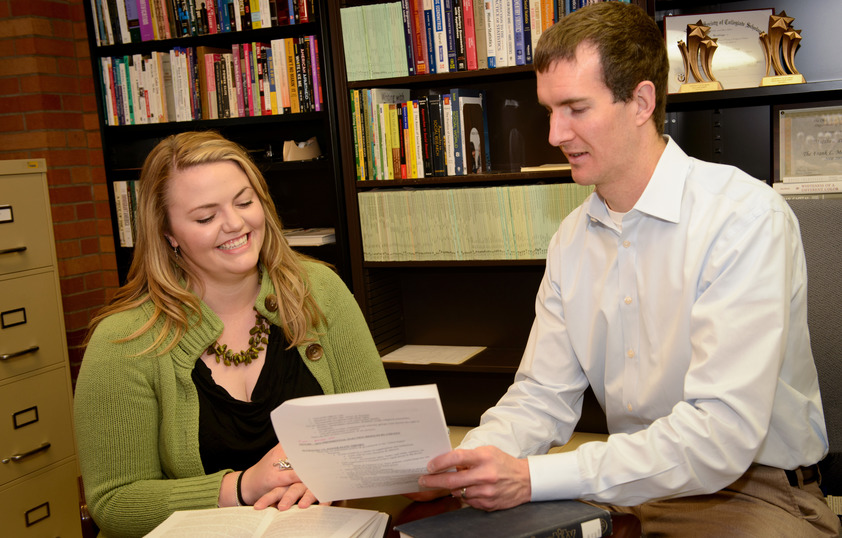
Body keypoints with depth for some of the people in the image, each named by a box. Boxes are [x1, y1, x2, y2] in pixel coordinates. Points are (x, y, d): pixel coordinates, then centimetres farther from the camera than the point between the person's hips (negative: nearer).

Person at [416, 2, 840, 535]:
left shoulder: (748, 217, -19)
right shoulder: (572, 239, 4)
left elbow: (721, 436, -27)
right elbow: (543, 397, 4)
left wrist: (532, 478, -31)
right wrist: (464, 462, -16)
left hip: (756, 490, -4)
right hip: (626, 482, 5)